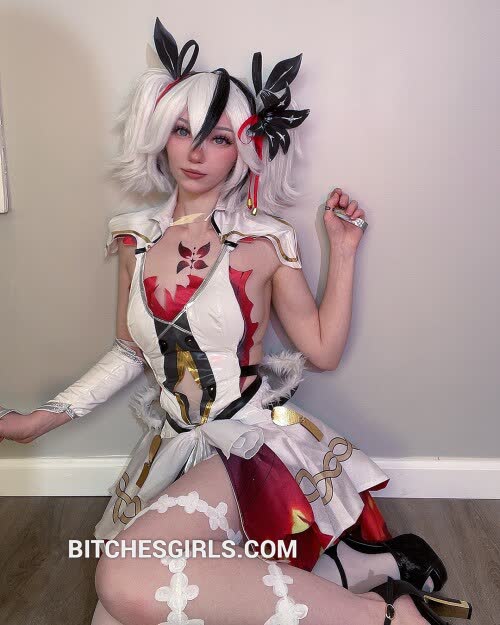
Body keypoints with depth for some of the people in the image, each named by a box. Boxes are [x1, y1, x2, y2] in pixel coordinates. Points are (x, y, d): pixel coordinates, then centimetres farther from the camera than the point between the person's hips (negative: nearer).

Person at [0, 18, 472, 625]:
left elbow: (324, 350, 1)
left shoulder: (264, 239, -6)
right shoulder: (136, 236, 6)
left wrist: (343, 252, -6)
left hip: (250, 439, -6)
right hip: (171, 446, 6)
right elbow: (131, 350, 14)